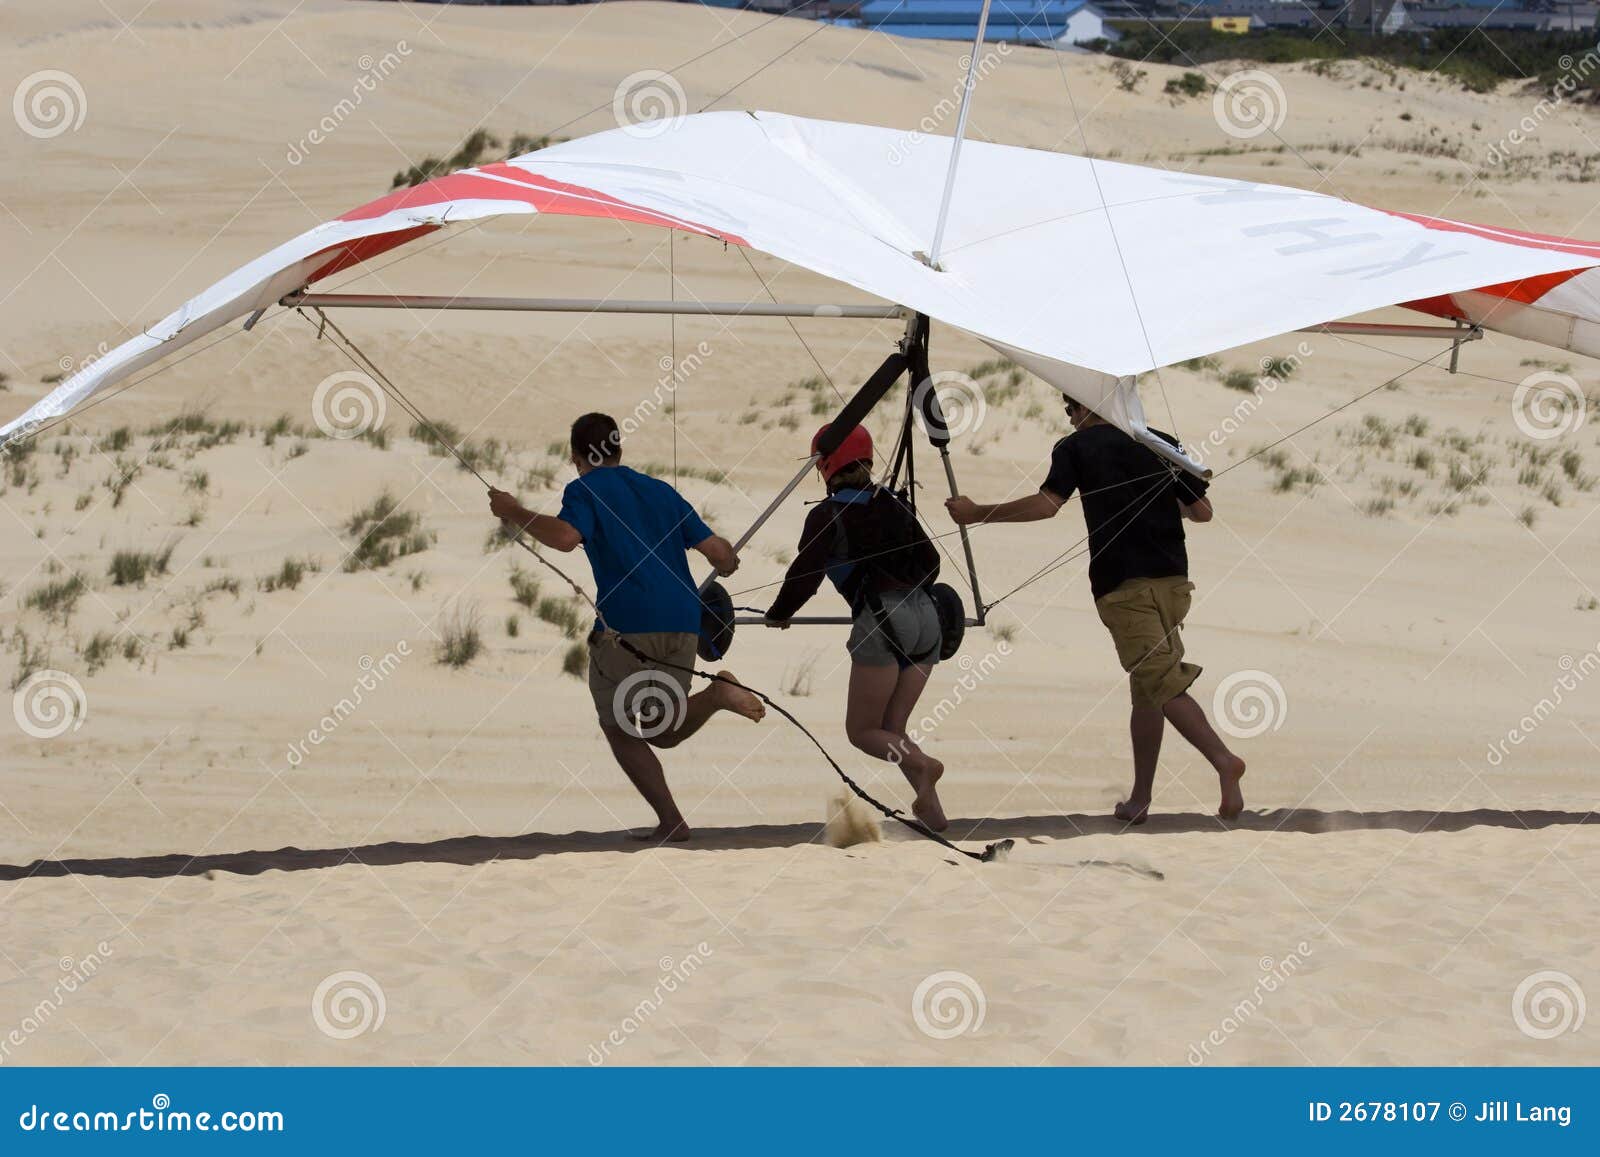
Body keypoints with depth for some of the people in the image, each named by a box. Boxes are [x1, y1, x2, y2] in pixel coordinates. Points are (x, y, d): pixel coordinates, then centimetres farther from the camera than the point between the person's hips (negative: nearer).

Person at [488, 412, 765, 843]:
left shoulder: (584, 491, 4)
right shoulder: (660, 491, 21)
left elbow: (566, 537, -19)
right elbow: (718, 553, 16)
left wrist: (515, 513, -5)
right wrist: (727, 563, 39)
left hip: (626, 622, -5)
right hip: (682, 622, 5)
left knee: (618, 729, 9)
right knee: (664, 731, 16)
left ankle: (671, 821, -7)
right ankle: (714, 695, -15)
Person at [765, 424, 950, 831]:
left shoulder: (828, 514, -1)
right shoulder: (894, 505, 16)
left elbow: (804, 573, -7)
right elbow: (929, 561, 22)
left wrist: (779, 613, 10)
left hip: (881, 622, -6)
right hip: (926, 615, 6)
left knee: (862, 730, 4)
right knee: (893, 730, 12)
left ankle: (921, 765, -24)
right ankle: (932, 811, -6)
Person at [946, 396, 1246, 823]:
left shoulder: (1076, 447, 2)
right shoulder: (1164, 444, 14)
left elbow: (1046, 504, -11)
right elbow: (1202, 511, 14)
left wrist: (976, 514, -3)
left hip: (1122, 584, -5)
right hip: (1173, 579, 5)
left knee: (1162, 683, -12)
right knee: (1146, 689, 12)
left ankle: (1223, 759, -32)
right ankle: (1139, 799, 13)